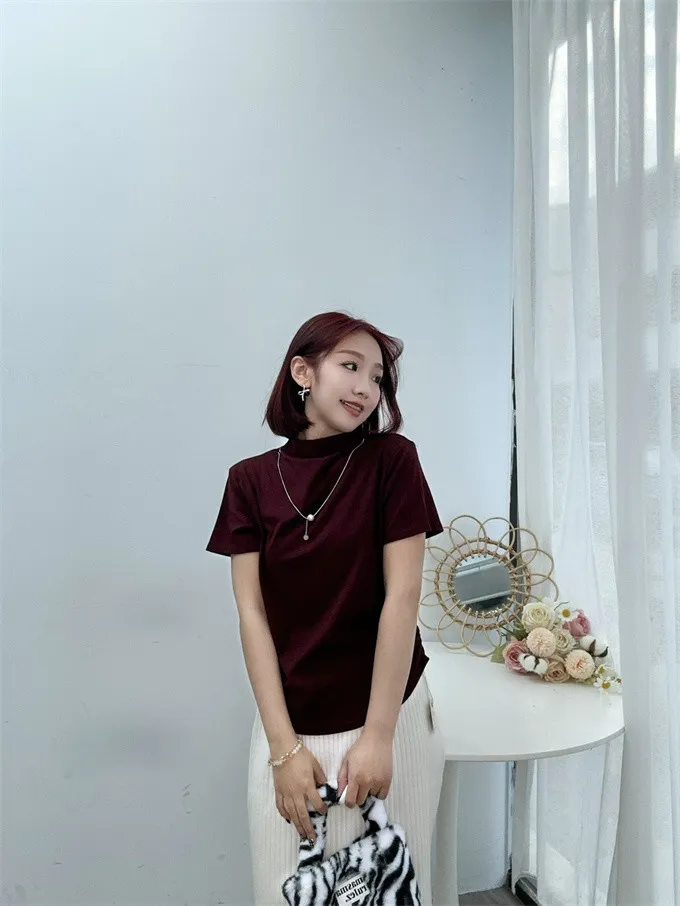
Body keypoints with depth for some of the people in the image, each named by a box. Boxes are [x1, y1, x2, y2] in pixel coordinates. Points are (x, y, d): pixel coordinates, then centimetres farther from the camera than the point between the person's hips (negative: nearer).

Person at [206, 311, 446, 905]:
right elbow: (252, 614, -4)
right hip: (289, 725, 2)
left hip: (387, 718, -1)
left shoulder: (391, 459, -7)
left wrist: (378, 736, -12)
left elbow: (402, 597, -11)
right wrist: (285, 746, -8)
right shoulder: (252, 480, -2)